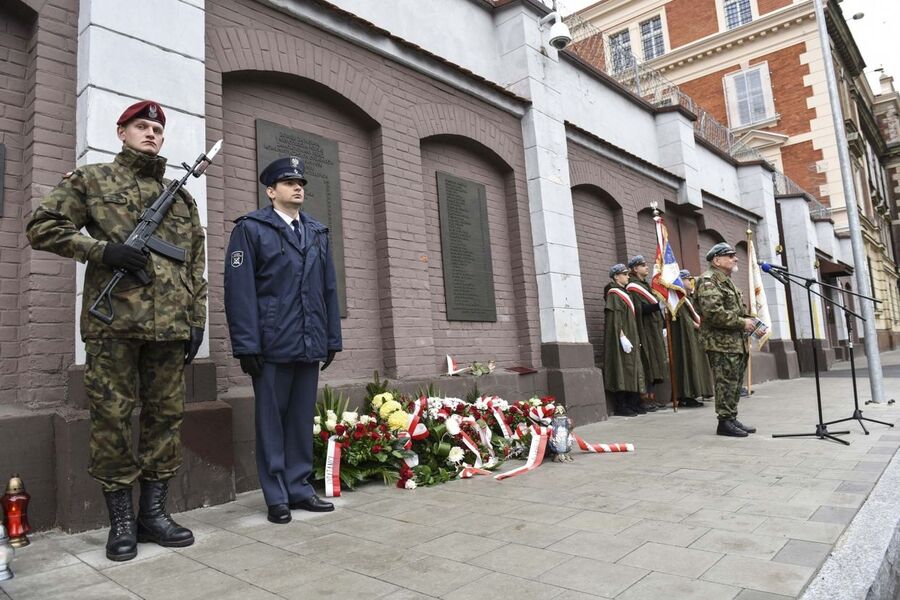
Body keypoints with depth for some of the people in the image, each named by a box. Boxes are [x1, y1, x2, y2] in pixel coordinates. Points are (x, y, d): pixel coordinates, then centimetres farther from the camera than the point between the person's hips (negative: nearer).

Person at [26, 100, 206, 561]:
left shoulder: (181, 196, 18)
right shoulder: (90, 180, 10)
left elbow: (195, 263, 16)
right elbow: (42, 227, 3)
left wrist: (197, 319, 9)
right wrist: (102, 249, -11)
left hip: (169, 326, 4)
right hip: (113, 322, -3)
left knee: (166, 416, 6)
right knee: (111, 419, 1)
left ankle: (154, 511, 19)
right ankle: (121, 519, 15)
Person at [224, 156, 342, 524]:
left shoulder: (318, 232, 17)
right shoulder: (250, 229, 0)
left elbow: (329, 288, 16)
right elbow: (240, 289, -7)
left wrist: (332, 338, 11)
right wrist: (246, 344, -13)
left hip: (310, 344, 5)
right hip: (272, 345, -5)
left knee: (302, 419, 12)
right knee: (271, 421, 5)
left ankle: (299, 488, 24)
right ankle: (277, 496, 17)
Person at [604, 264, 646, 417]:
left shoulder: (624, 293, 18)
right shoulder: (614, 293, -9)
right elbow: (615, 318, -17)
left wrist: (635, 338, 16)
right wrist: (622, 337, -24)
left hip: (631, 337, 9)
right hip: (621, 338, -9)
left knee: (632, 370, 9)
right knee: (622, 370, -8)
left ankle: (633, 404, 13)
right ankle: (621, 407, -5)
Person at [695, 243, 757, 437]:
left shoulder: (727, 281, 21)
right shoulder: (708, 281, -12)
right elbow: (713, 312, -24)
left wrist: (747, 321, 11)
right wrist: (741, 323, -16)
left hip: (737, 343, 10)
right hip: (721, 343, -10)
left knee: (735, 384, 13)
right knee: (727, 384, -6)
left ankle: (732, 419, 21)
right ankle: (725, 422, 2)